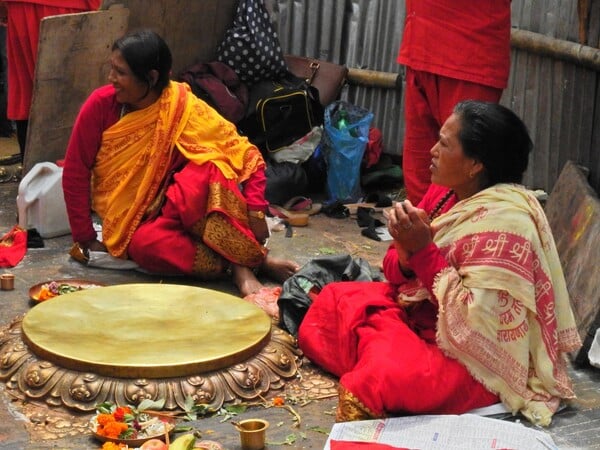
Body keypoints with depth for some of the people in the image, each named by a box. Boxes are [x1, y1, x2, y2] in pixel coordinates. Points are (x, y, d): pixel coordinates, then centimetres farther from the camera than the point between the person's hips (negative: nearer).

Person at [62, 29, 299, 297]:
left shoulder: (184, 108, -13)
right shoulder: (101, 105, -12)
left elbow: (247, 154, -12)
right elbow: (75, 174, -5)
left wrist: (255, 210, -24)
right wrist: (85, 238, -5)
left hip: (182, 211, 0)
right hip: (133, 223, 1)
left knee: (207, 165, -33)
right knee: (145, 245, -38)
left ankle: (243, 258, -25)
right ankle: (247, 261, -25)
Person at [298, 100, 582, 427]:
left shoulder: (504, 222, -25)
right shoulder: (446, 192, 0)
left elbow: (473, 320, -30)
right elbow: (397, 274, 6)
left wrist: (423, 250, -28)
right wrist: (406, 254, -18)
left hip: (476, 360, -9)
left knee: (382, 380, -33)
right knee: (332, 301, 10)